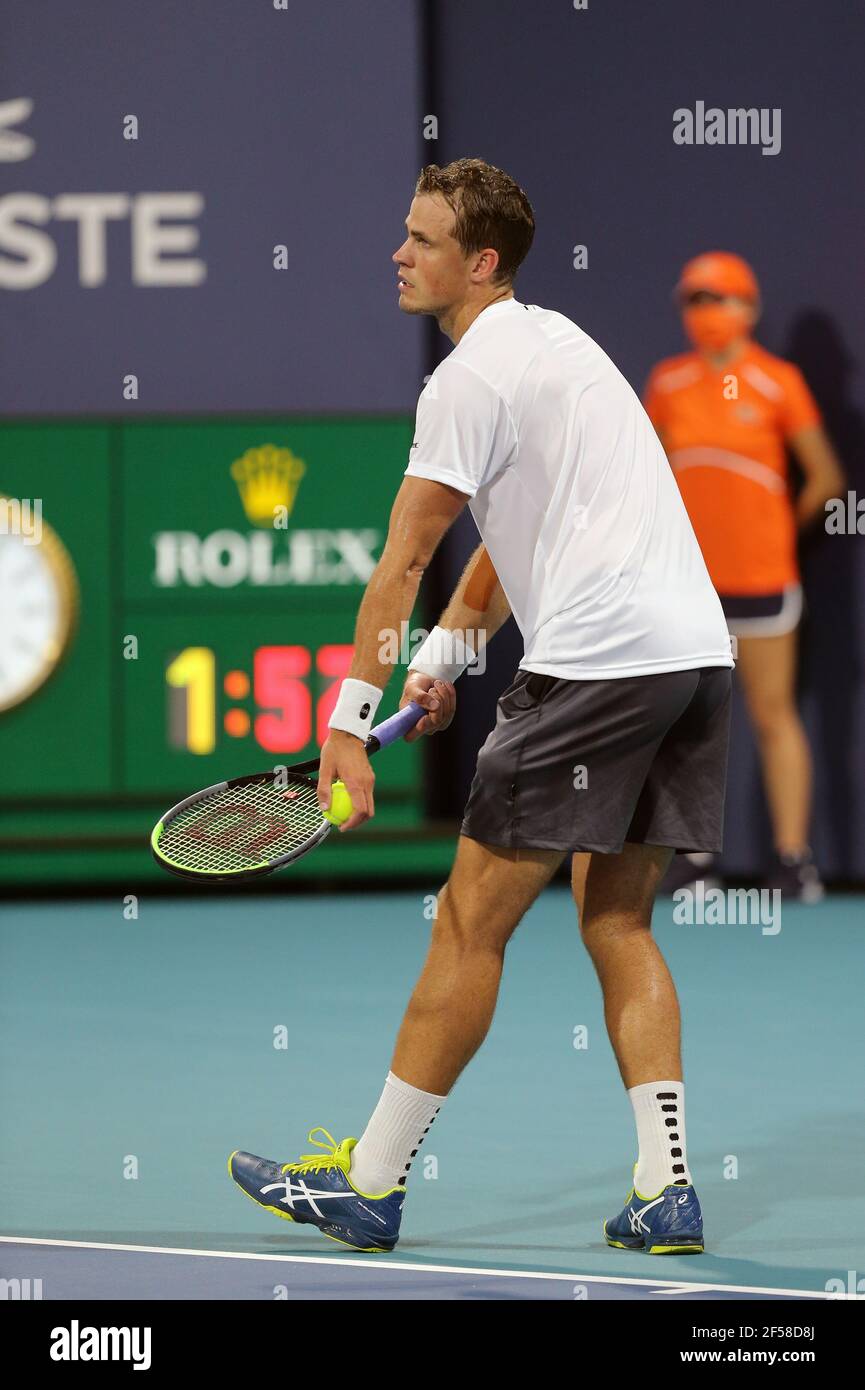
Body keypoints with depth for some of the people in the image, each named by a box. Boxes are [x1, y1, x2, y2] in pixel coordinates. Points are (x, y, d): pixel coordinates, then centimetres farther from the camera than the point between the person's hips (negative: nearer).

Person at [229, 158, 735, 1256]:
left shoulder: (471, 376, -8)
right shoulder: (552, 340, 22)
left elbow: (402, 563, -10)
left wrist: (348, 724, -9)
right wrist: (447, 653, 21)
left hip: (597, 660, -9)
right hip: (696, 650, 9)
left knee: (473, 918, -3)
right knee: (617, 922, 14)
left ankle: (368, 1183, 2)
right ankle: (665, 1190, 5)